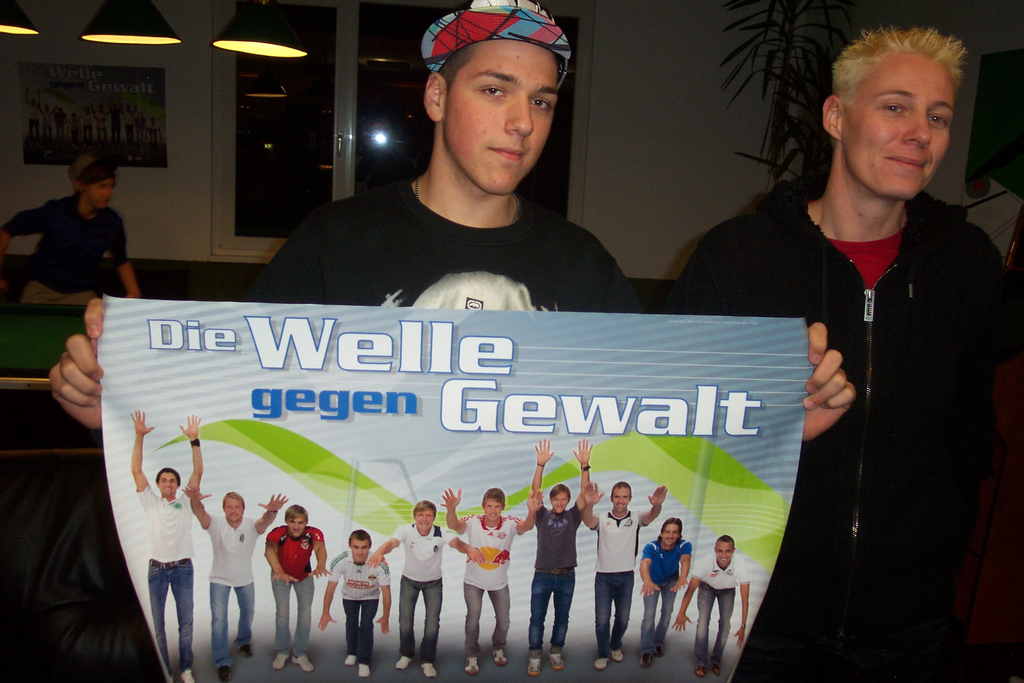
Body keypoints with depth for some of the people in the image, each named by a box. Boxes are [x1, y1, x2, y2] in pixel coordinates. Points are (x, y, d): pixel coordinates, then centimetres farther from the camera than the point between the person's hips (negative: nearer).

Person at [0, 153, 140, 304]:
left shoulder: (112, 222, -7)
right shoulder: (53, 213, -14)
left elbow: (122, 262, 8)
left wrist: (134, 295, -4)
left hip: (81, 293, 2)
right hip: (42, 287, -1)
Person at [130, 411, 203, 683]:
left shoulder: (185, 502, 3)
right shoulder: (151, 502, 4)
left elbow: (198, 472, -6)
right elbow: (136, 470, -3)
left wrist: (194, 440, -16)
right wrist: (139, 437, -13)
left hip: (183, 568, 0)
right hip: (157, 569, 0)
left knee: (186, 623, 6)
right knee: (158, 624, 7)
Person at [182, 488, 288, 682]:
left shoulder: (251, 526, -21)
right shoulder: (216, 524, -23)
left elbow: (265, 521, -43)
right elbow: (200, 513, -42)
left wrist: (272, 511, -68)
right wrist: (195, 501, -67)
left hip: (245, 579, 2)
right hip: (220, 579, -2)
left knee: (248, 612, 19)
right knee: (219, 619, -7)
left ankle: (243, 641, 48)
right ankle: (222, 662, 7)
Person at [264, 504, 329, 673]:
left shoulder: (313, 533, -32)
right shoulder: (277, 533, -35)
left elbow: (320, 547, -51)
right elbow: (270, 550, -54)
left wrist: (321, 565, -74)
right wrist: (278, 571, -74)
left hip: (304, 576, 1)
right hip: (281, 575, -1)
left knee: (306, 613, 1)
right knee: (282, 613, -4)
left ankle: (300, 654, 19)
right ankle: (282, 652, 18)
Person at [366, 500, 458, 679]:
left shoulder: (441, 533, -23)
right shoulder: (405, 531, -24)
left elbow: (456, 542, -41)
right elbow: (391, 542, -43)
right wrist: (380, 551, -66)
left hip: (433, 583, 0)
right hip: (409, 581, 0)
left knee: (432, 625, -3)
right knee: (405, 622, 2)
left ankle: (427, 661, 21)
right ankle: (406, 655, 32)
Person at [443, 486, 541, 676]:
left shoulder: (509, 523, -22)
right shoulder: (473, 522, -24)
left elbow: (526, 526, -41)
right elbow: (454, 525, -42)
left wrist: (532, 511, -65)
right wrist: (451, 509, -66)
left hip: (499, 582, 2)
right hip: (474, 581, -1)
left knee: (503, 621, 11)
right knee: (473, 619, -4)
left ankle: (498, 649, 41)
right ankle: (472, 656, 22)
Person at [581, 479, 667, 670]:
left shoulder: (635, 520, -1)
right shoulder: (602, 520, -3)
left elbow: (651, 516, -21)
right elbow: (588, 520, -25)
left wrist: (657, 505, -48)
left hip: (626, 577, 1)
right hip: (603, 577, -1)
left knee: (623, 618, 13)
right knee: (602, 619, 2)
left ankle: (616, 646, 38)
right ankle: (603, 654, 21)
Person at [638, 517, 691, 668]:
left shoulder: (685, 546, -34)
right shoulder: (651, 547, -38)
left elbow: (685, 560, -52)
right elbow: (644, 563, -56)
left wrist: (682, 578, -74)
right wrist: (647, 581, -78)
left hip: (671, 581, 2)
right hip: (653, 580, -2)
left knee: (667, 612, 8)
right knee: (649, 614, -10)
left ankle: (659, 642, 31)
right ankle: (647, 650, 1)